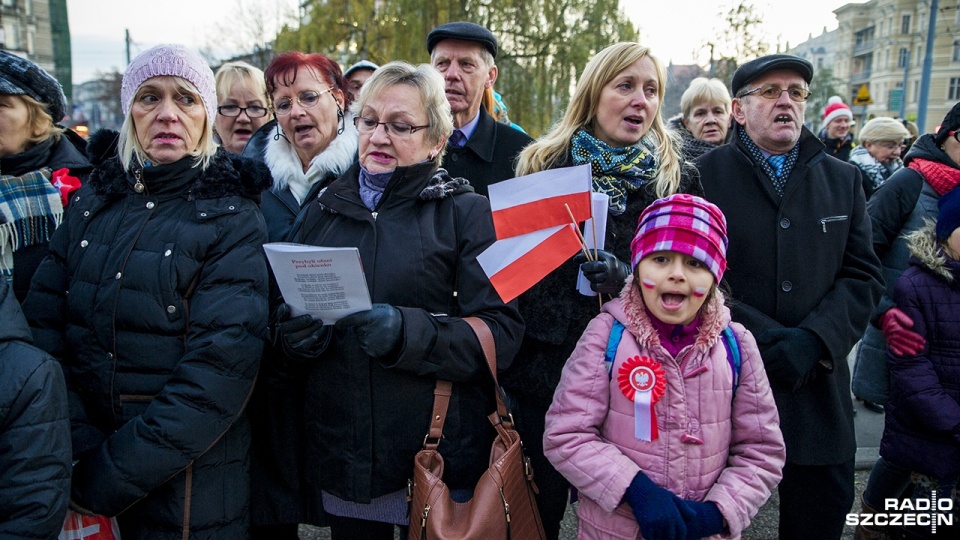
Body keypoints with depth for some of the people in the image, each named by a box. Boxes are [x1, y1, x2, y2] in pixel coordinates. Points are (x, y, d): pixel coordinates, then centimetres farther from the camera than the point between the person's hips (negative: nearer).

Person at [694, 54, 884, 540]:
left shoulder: (843, 179, 11)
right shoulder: (702, 175, -3)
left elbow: (863, 276, 5)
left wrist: (814, 341, -12)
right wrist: (769, 339, -16)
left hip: (818, 385, 4)